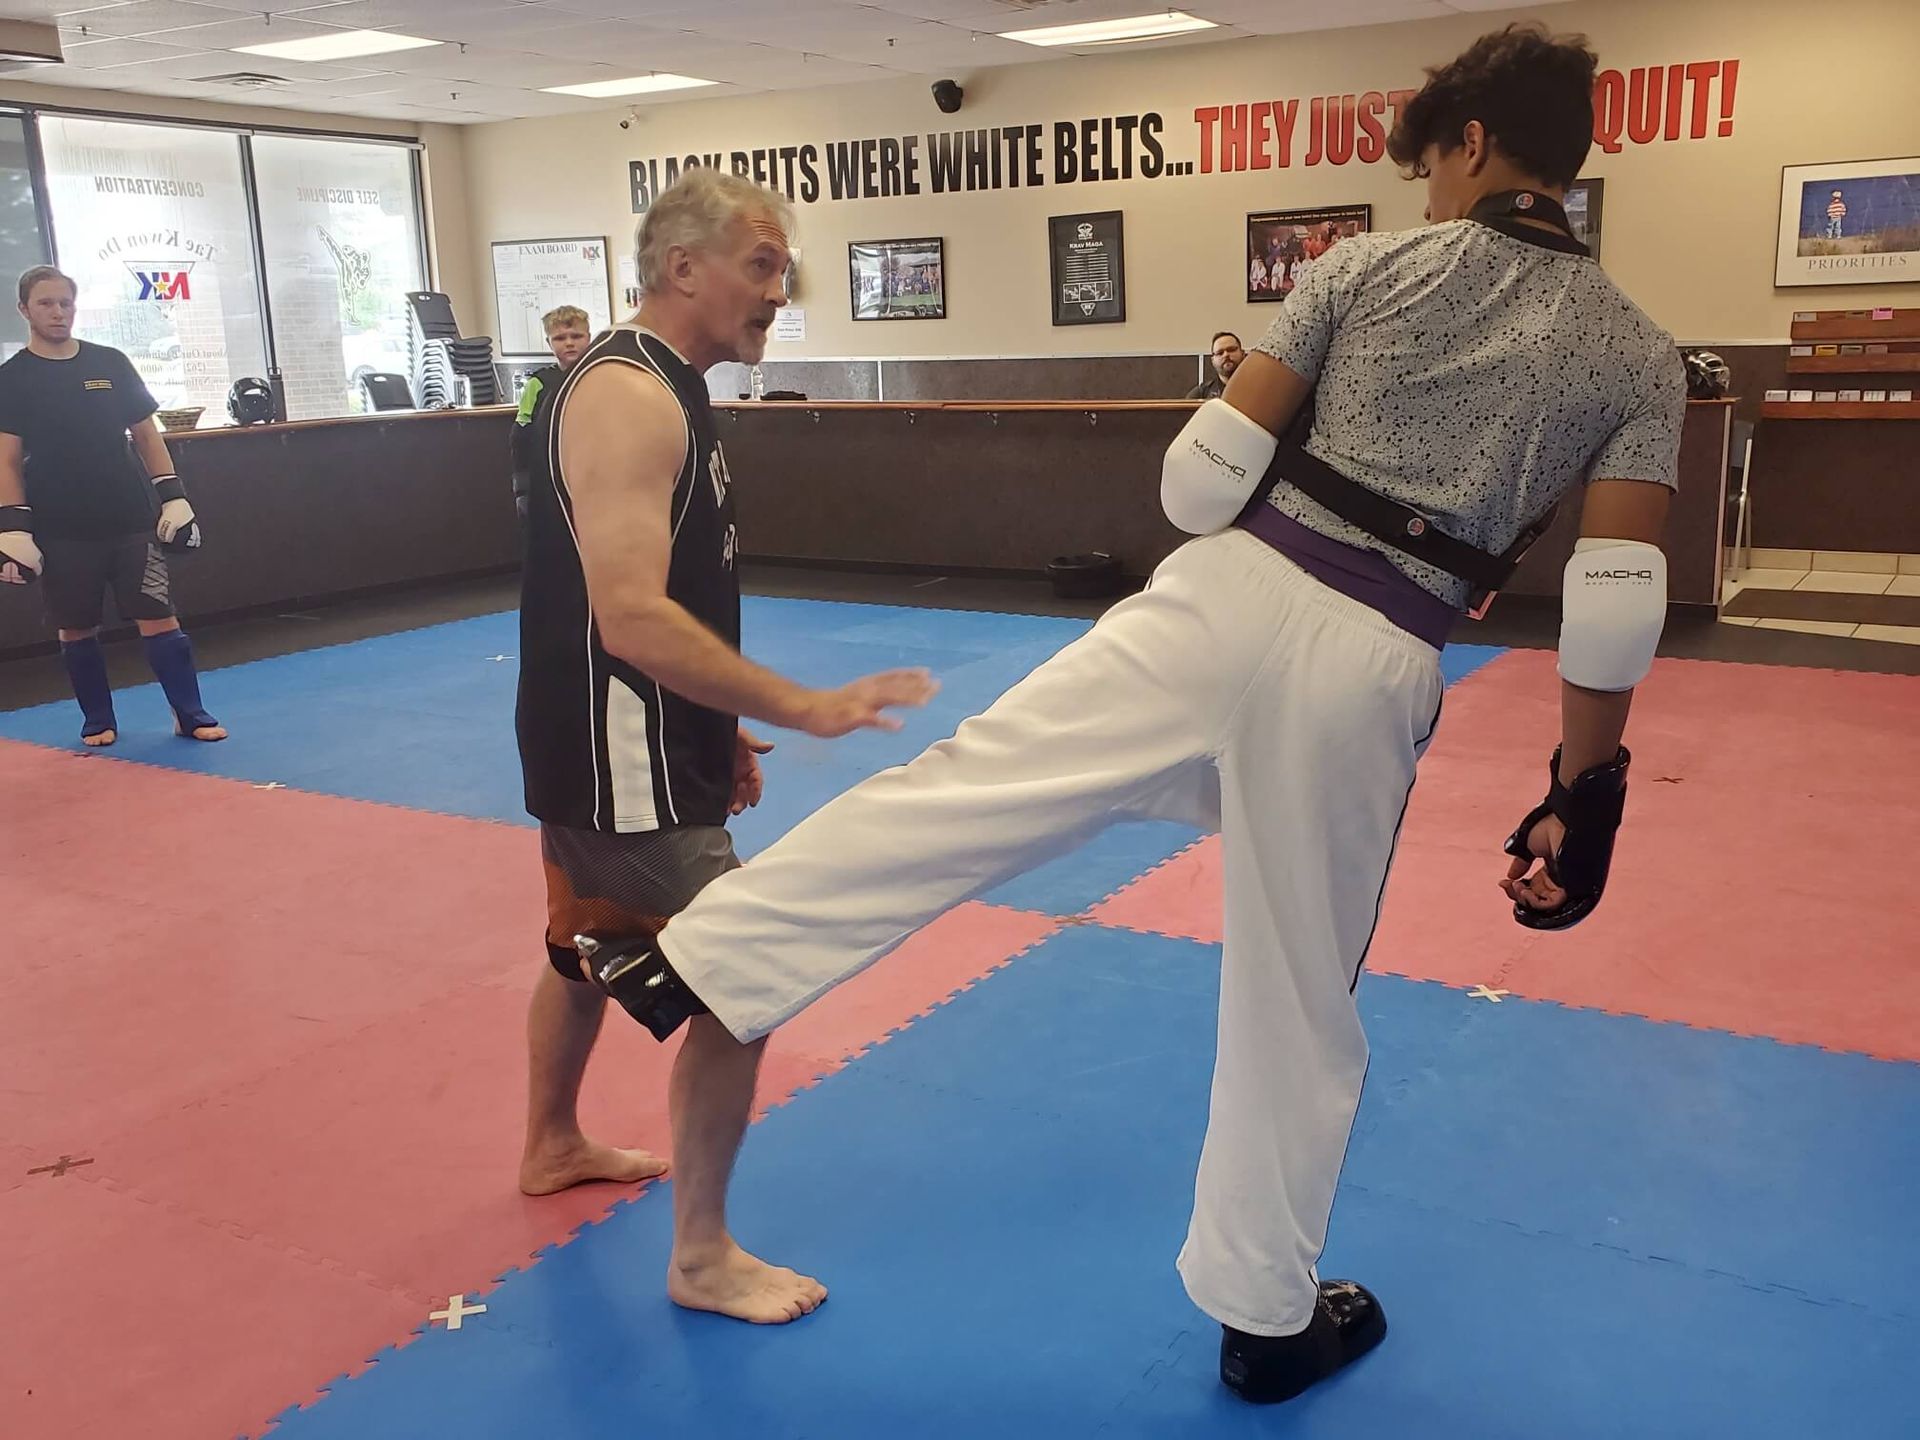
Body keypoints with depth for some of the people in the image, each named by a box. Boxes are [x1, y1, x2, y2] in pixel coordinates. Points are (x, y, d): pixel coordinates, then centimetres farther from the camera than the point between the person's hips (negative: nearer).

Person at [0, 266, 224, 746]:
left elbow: (145, 433, 10)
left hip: (131, 519, 1)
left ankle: (191, 716, 5)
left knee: (159, 618, -3)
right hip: (62, 528, -1)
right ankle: (98, 722, 23)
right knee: (75, 629, 8)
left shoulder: (110, 363, 6)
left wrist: (173, 495, 2)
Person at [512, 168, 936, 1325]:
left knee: (592, 949, 26)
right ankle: (704, 1257, 10)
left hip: (627, 748, 11)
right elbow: (631, 620, -32)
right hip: (617, 759, -10)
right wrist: (806, 707, -32)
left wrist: (719, 734, 18)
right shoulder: (628, 396, -22)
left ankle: (554, 1146, 49)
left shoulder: (665, 390, 10)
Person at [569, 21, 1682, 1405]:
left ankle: (687, 962, 9)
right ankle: (1268, 1314, 32)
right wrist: (1584, 796, 8)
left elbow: (1216, 462, 1)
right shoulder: (1637, 354, 6)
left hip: (1230, 600, -1)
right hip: (1370, 673, 1)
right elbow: (1616, 612, 0)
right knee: (1299, 1004, 14)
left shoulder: (1369, 266, 5)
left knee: (969, 783, 7)